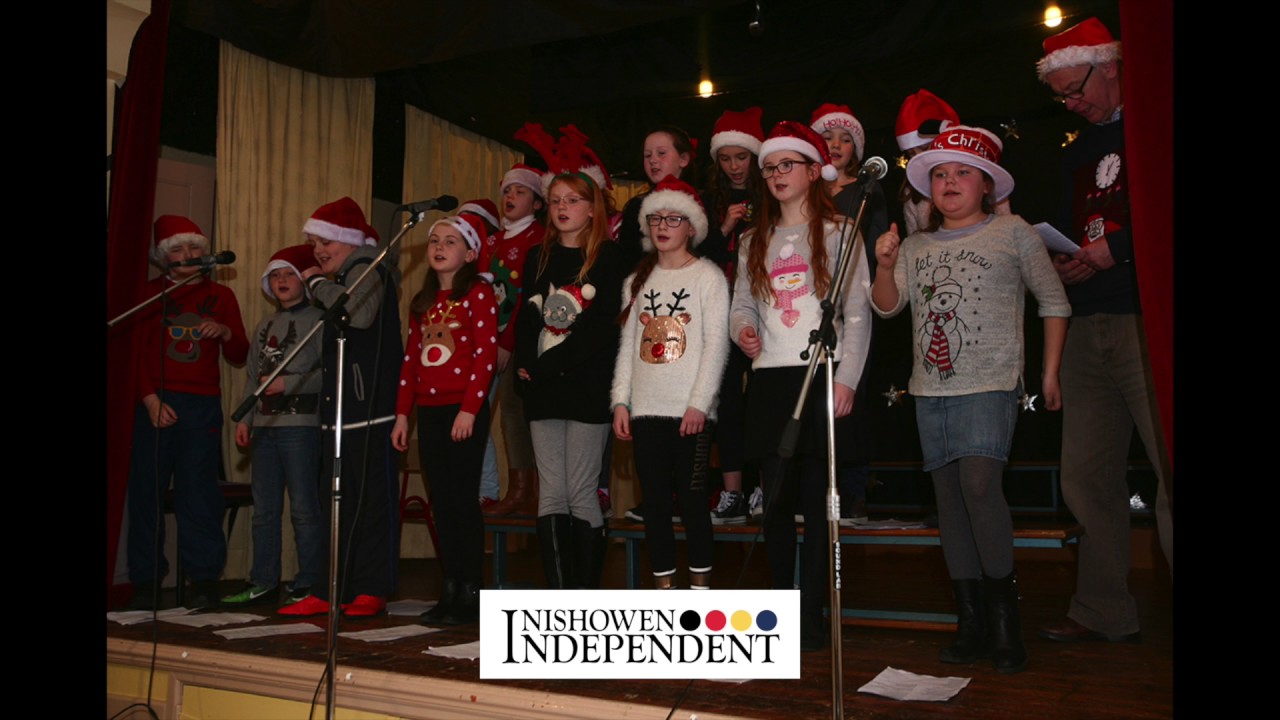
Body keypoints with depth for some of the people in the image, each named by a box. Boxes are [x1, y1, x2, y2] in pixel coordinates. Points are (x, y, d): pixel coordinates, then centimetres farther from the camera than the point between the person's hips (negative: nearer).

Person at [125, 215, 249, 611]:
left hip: (202, 405, 0)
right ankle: (145, 582, 7)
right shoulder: (150, 293, 11)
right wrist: (150, 399, -9)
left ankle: (204, 581, 0)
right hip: (155, 403, 0)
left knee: (198, 490, -5)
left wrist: (226, 332, -9)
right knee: (145, 490, -2)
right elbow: (135, 351, 4)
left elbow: (238, 356, 12)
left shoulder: (221, 296, 13)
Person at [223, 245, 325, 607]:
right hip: (266, 424, 7)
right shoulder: (265, 325, 20)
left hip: (301, 423, -7)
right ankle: (263, 583, 18)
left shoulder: (317, 319, -3)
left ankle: (309, 583, 5)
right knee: (264, 509, 10)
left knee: (303, 507, -3)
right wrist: (244, 418, 14)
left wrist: (288, 383, -15)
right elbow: (253, 377, 21)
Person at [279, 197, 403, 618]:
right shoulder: (342, 278, 24)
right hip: (340, 409, 10)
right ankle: (332, 591, 16)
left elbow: (359, 313, -26)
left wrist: (319, 283, -12)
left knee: (371, 497, -5)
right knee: (338, 502, 10)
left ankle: (372, 590, 1)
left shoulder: (368, 269, -4)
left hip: (368, 408, -10)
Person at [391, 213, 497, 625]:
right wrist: (403, 413, 12)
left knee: (463, 500, -5)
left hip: (465, 411, -6)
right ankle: (450, 590, 15)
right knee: (442, 503, 8)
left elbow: (486, 355, -11)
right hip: (429, 411, 6)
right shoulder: (423, 302, 17)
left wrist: (469, 409, -17)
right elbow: (411, 359, 17)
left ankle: (470, 595, 3)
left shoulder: (478, 293, -3)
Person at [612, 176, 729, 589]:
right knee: (655, 500, 6)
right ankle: (664, 589, 14)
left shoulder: (708, 276, 1)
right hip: (646, 408, 4)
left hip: (690, 410, -4)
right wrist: (621, 401, 4)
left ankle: (701, 586, 10)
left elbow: (716, 344, -5)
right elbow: (628, 345, 13)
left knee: (693, 499, -2)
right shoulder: (638, 281, 15)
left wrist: (699, 403, -13)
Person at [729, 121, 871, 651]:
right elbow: (742, 303, 18)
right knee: (776, 499, 4)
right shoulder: (755, 242, 18)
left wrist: (846, 378, -11)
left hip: (821, 378, -4)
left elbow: (858, 313, -1)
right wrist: (743, 329, -5)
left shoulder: (837, 233, 5)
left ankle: (812, 615, 6)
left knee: (816, 499, -2)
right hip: (769, 378, 4)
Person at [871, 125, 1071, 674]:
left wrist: (1050, 373, 3)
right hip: (930, 390, 5)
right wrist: (886, 267, -12)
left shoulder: (1013, 233, 4)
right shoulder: (916, 246, 15)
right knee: (949, 499, 4)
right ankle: (971, 621, 12)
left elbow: (1054, 301, 7)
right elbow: (886, 306, 7)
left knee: (979, 485, -21)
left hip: (989, 385, -5)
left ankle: (1004, 613, -6)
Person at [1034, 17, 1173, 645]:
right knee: (1087, 476, 6)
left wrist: (1115, 250, -12)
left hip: (1146, 321, -7)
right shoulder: (1079, 151, 24)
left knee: (1170, 469, -9)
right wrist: (1064, 263, 9)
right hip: (1089, 327, 7)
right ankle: (1104, 612, 16)